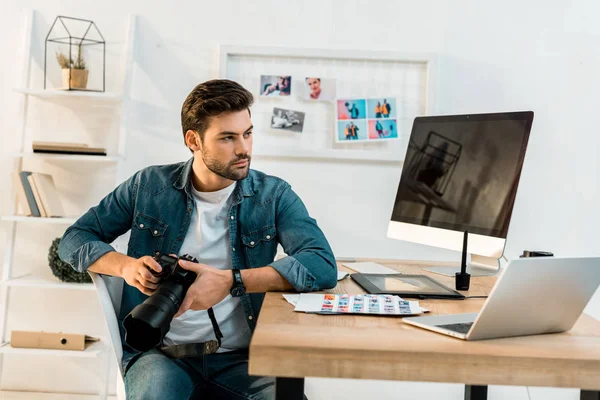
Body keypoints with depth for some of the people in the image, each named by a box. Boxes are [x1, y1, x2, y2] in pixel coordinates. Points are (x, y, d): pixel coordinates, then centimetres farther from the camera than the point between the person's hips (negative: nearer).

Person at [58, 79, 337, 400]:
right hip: (160, 352, 0)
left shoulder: (273, 195, -1)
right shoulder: (149, 186, 4)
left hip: (241, 359, 1)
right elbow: (74, 240, 11)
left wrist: (231, 281, -25)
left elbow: (323, 267, -15)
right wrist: (126, 266, -10)